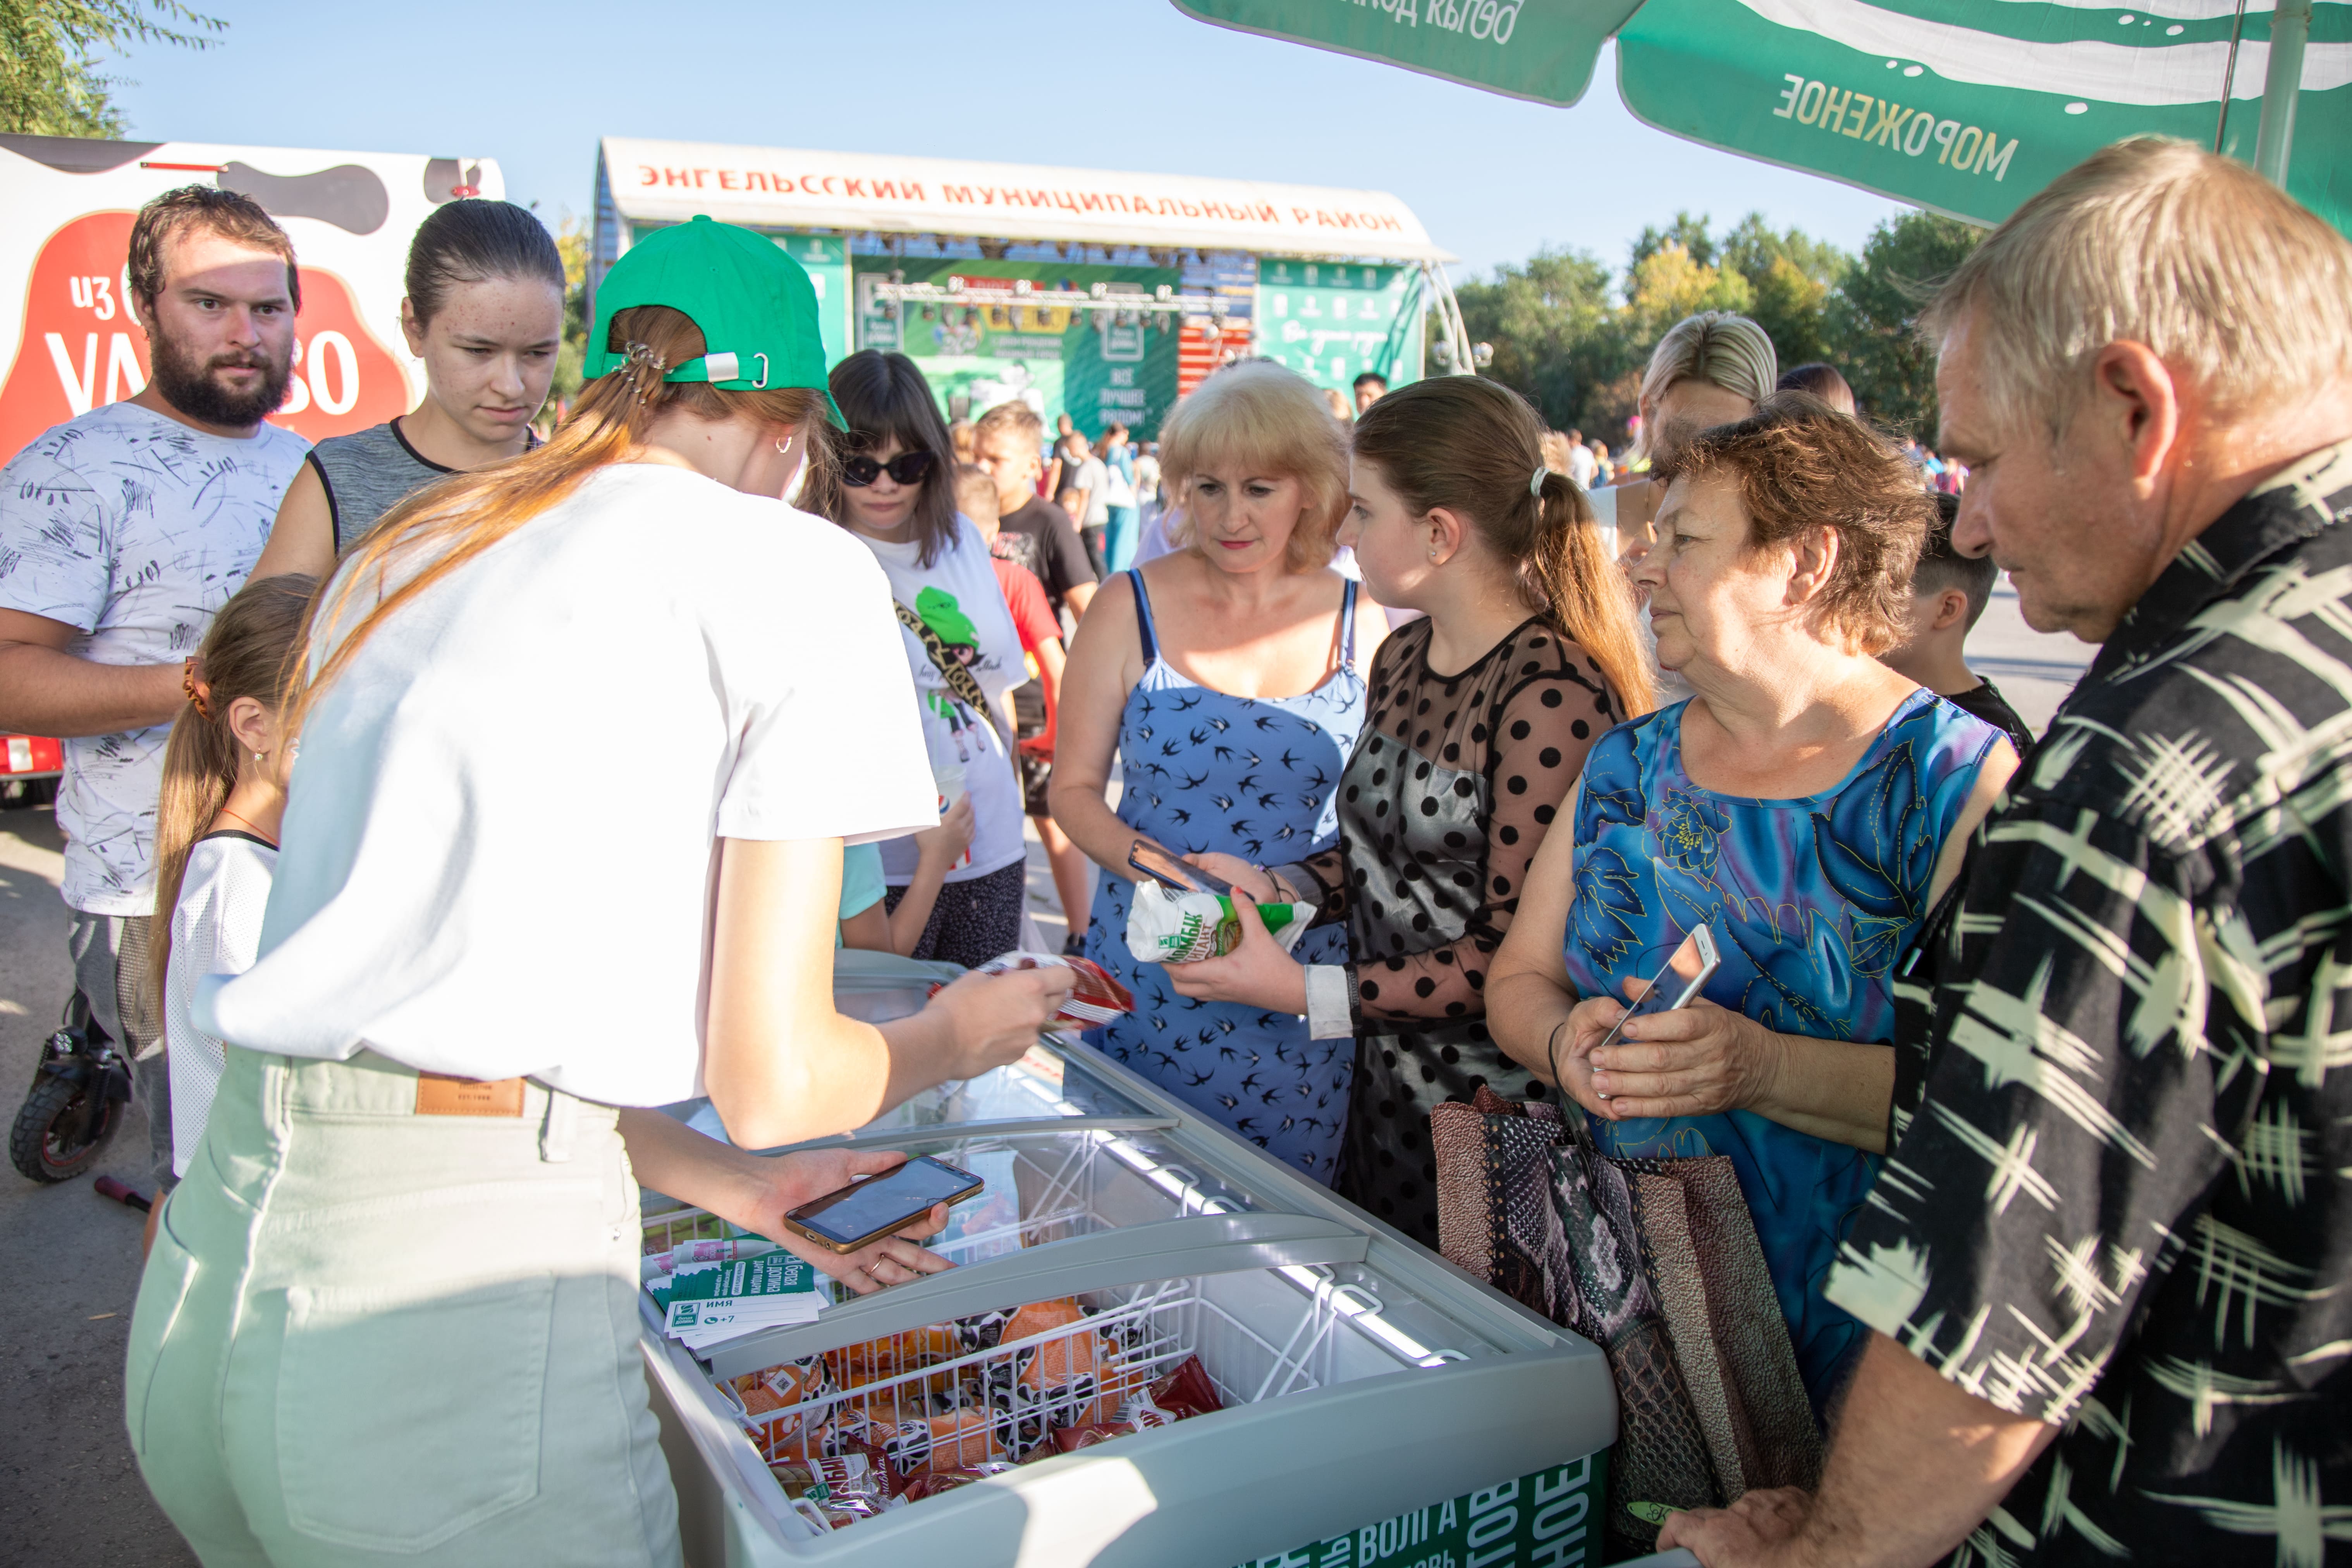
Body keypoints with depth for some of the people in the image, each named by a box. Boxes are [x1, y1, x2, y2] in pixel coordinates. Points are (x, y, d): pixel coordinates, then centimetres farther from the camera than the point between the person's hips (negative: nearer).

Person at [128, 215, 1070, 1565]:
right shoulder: (795, 570, -5)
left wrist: (740, 1189, 23)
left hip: (209, 1263, 7)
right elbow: (773, 1082, -7)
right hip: (464, 1295, -7)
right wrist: (963, 1033, 14)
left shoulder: (399, 549, 16)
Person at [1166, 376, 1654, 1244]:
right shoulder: (1402, 658, 6)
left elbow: (1513, 953, -22)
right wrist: (1271, 884, -2)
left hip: (1496, 1115, -8)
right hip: (1388, 1087, 8)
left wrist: (1305, 993, -22)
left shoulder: (1557, 693, -23)